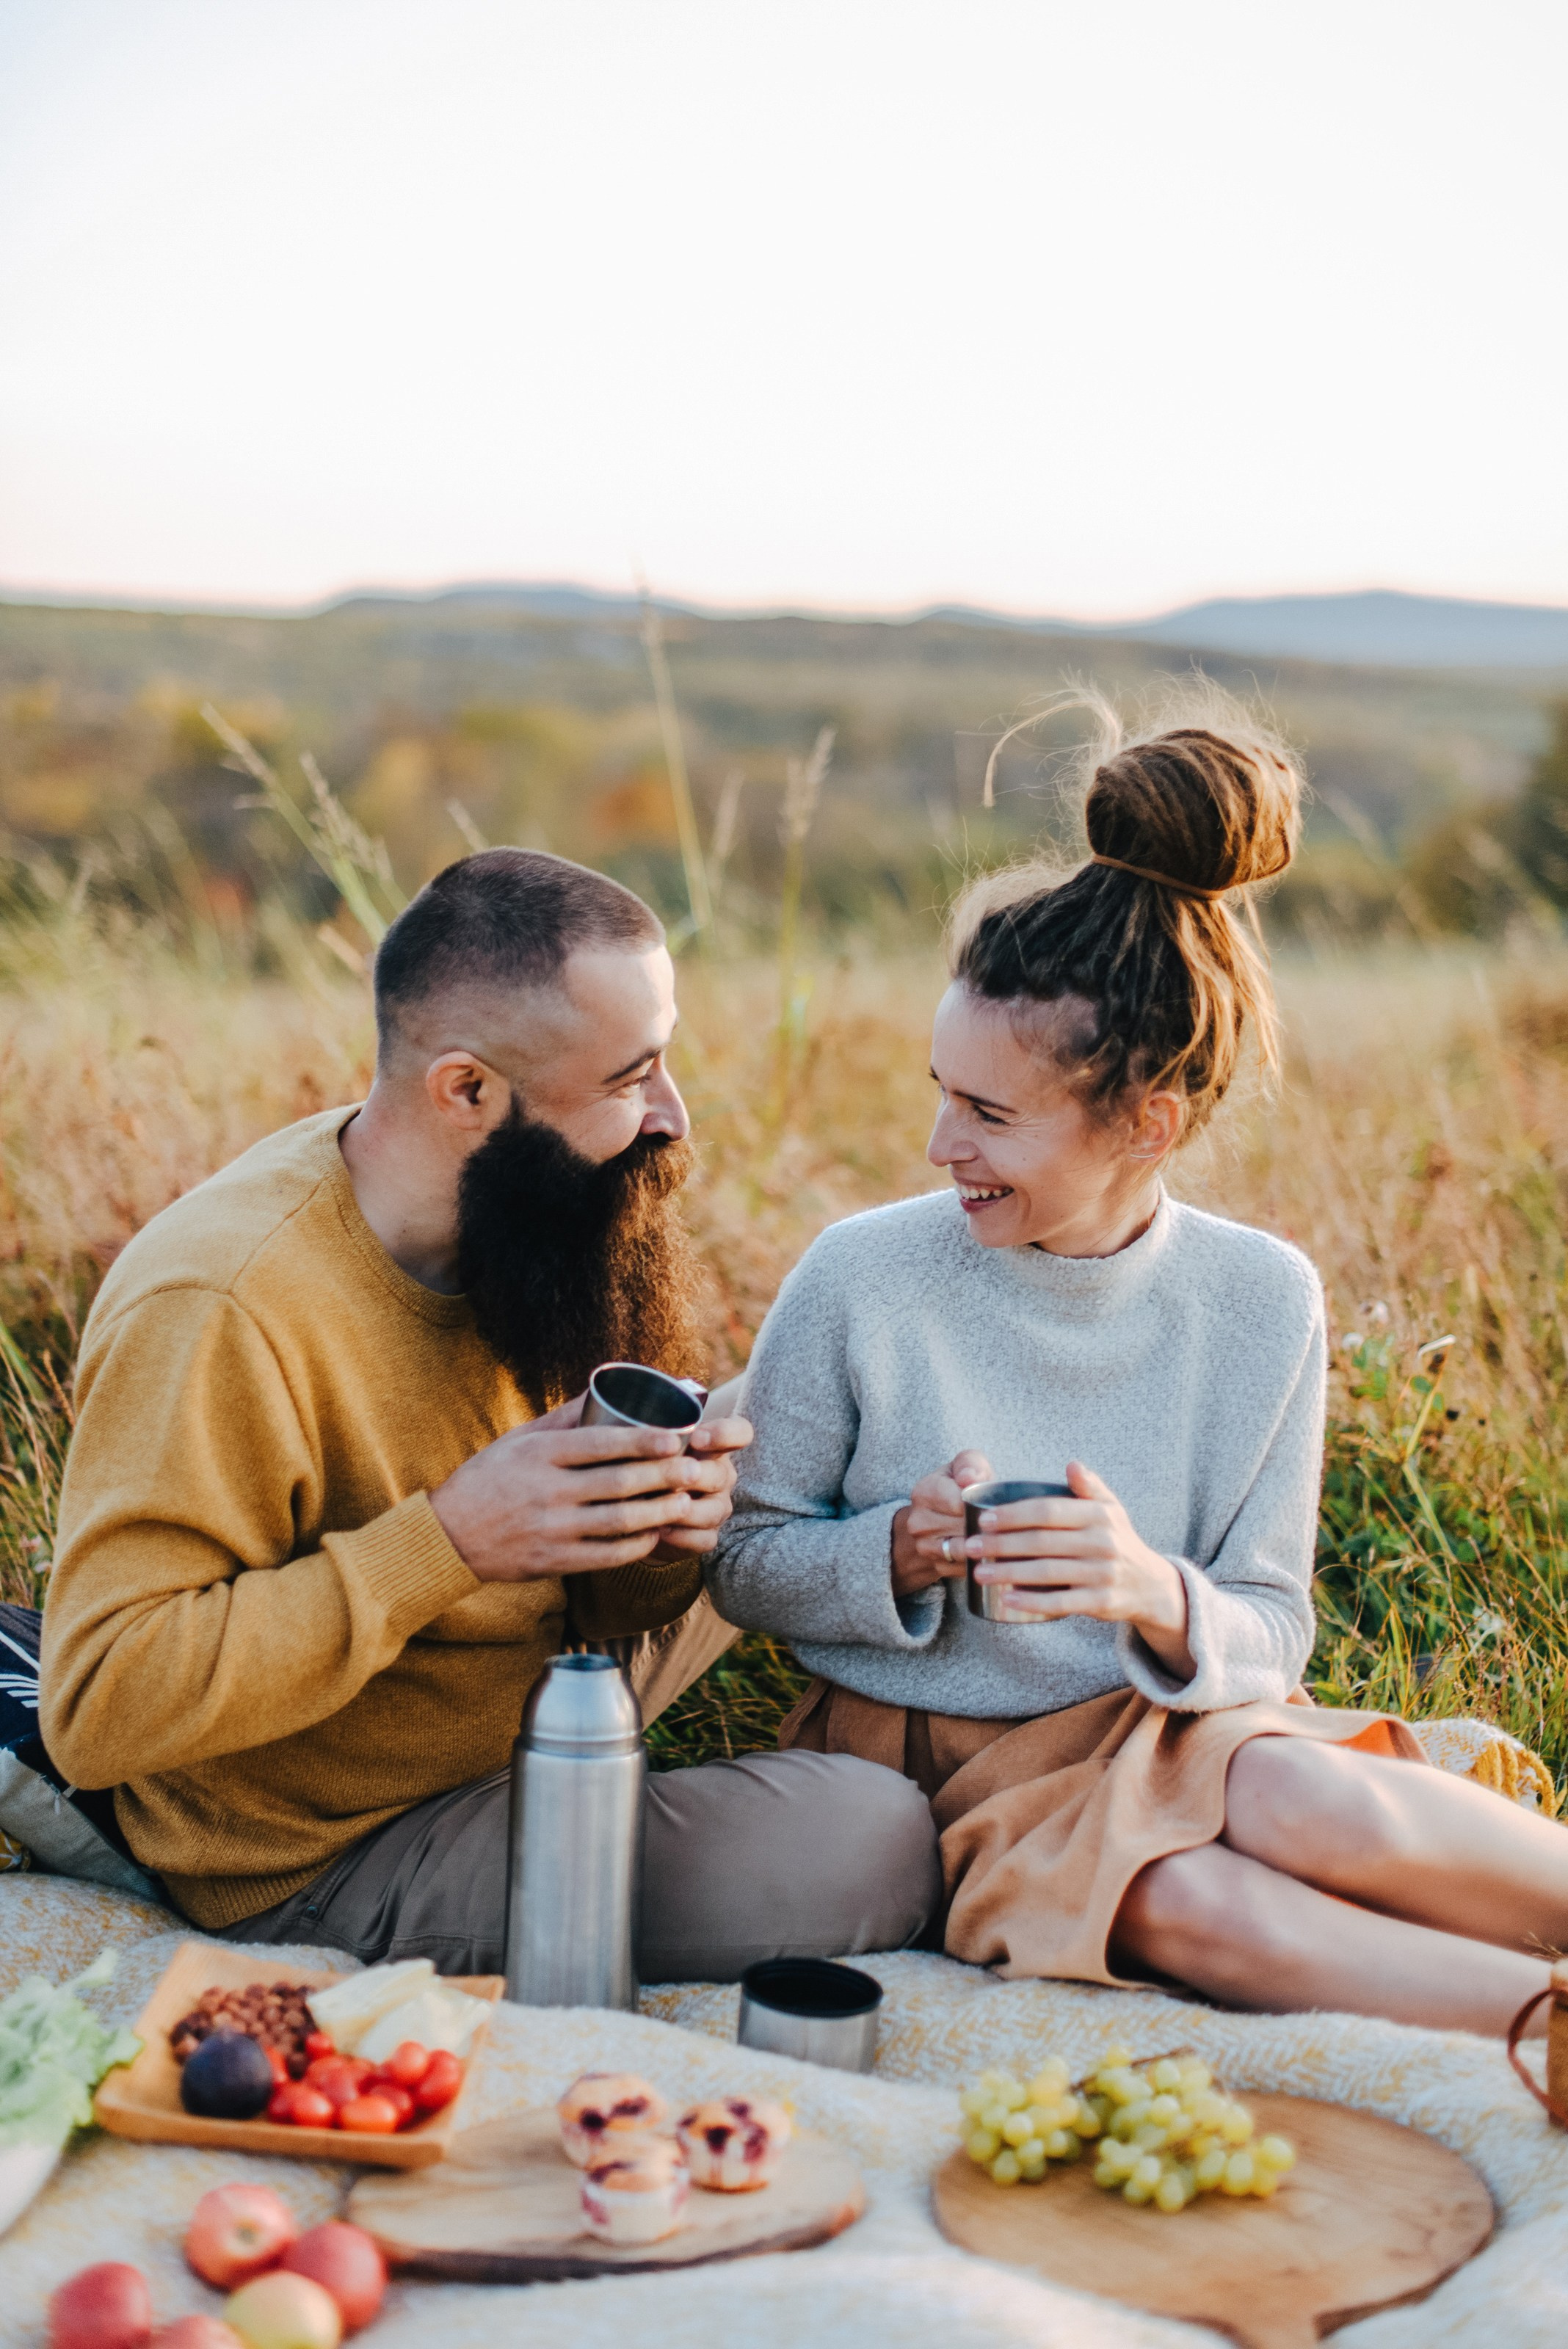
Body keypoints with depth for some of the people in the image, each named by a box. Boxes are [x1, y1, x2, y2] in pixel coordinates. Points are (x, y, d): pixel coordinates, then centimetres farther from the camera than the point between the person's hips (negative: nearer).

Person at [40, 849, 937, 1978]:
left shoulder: (507, 1228, -3)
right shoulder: (223, 1317, -28)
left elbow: (580, 1608, 6)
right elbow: (102, 1705, -30)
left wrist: (655, 1552, -18)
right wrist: (443, 1542, -33)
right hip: (318, 1867, -8)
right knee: (869, 1844, -18)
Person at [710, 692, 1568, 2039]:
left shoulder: (1262, 1301, -5)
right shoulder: (865, 1279, -10)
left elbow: (1271, 1634, -2)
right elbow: (743, 1561, 0)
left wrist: (1160, 1597, -24)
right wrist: (896, 1554, -21)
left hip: (1164, 1728, 2)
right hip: (923, 1759, -1)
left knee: (1311, 1802, -33)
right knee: (1184, 1902, -31)